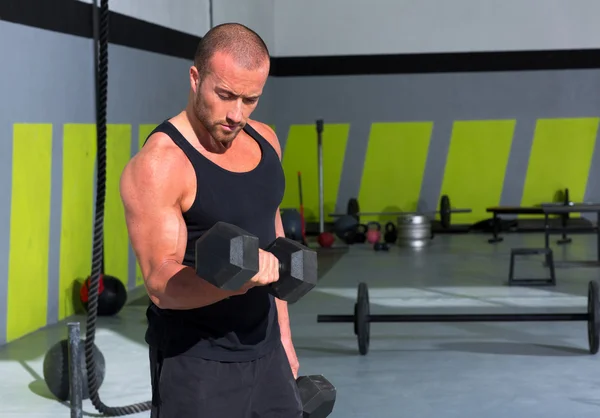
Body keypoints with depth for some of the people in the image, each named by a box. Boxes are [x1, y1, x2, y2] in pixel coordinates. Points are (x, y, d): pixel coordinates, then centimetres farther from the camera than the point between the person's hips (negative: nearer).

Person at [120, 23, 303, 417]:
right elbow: (162, 284, -22)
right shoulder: (158, 165, -18)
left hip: (266, 352, 7)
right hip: (195, 364, -6)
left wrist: (283, 335, 17)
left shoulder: (264, 141, 5)